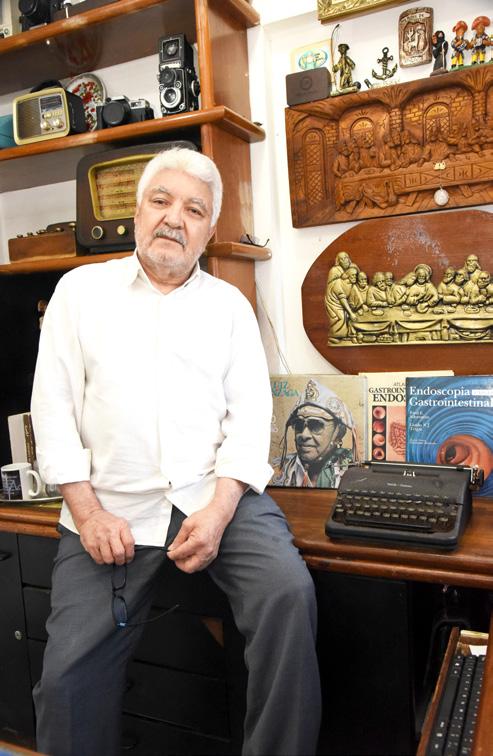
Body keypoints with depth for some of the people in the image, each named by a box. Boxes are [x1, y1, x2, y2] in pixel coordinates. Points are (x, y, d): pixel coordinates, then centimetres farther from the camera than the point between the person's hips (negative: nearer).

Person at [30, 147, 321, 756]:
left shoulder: (229, 305, 10)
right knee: (67, 677, -6)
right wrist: (88, 512, -7)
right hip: (112, 508, 0)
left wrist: (220, 509, -13)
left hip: (218, 496, 1)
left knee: (289, 593, -22)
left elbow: (250, 415, 2)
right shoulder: (81, 290, 8)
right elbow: (54, 409, 3)